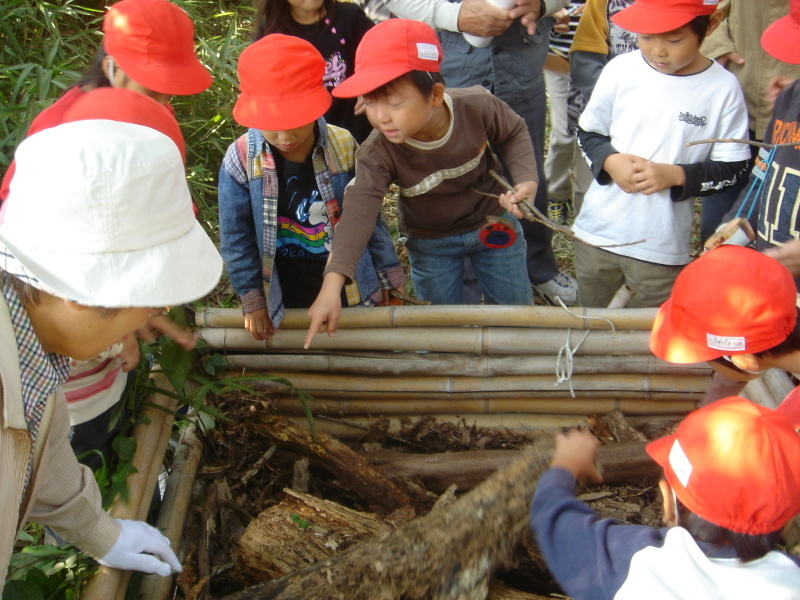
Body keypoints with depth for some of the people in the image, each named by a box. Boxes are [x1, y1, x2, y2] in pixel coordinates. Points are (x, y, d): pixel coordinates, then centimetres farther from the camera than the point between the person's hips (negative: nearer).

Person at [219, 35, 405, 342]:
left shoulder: (344, 148, -11)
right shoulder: (241, 159, -15)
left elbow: (369, 221, 0)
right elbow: (235, 237, -5)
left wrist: (387, 280, 6)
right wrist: (252, 299, -4)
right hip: (286, 303, -1)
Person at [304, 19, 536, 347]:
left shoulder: (477, 107, -29)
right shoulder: (377, 153, -32)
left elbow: (514, 133, -7)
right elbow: (359, 210, -43)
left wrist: (526, 179, -23)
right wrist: (332, 285, -55)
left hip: (493, 223, 1)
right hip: (430, 243, 0)